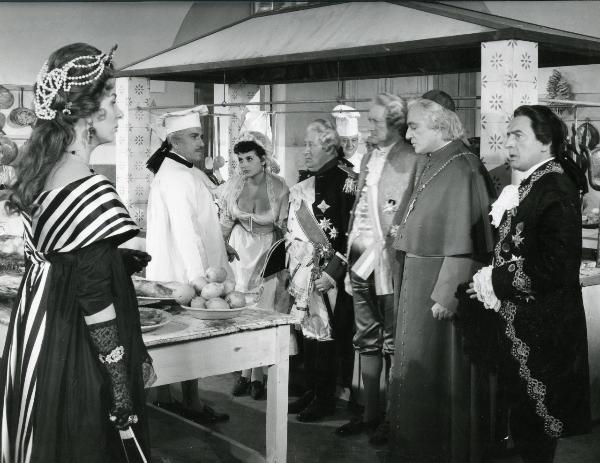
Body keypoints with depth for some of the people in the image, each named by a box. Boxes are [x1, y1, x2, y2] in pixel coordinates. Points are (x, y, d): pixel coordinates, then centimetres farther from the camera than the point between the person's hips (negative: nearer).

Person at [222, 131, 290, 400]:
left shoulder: (279, 188, -15)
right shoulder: (232, 186, -7)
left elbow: (284, 227, -7)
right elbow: (225, 222, 6)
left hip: (269, 251, -3)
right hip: (239, 249, 3)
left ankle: (257, 375, 12)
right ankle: (245, 373, 15)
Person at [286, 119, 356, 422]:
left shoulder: (345, 181, -10)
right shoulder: (306, 183, 14)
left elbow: (351, 232, -15)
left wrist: (333, 271, -18)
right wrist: (291, 267, 16)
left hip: (327, 274, -7)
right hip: (303, 271, 7)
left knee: (323, 334, -1)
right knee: (307, 332, 12)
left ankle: (325, 399, 11)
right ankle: (311, 392, 24)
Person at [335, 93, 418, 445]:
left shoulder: (411, 161, -11)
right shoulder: (368, 158, 13)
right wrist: (350, 251, 12)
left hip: (389, 264, -8)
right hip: (361, 262, 8)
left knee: (394, 345, 3)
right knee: (368, 342, 14)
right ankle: (370, 413, 25)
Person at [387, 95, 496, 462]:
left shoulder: (461, 170, -18)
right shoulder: (434, 166, 10)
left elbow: (462, 240, -21)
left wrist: (446, 295, -22)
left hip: (442, 283, -9)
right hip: (419, 280, 9)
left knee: (440, 370, 3)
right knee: (419, 366, 17)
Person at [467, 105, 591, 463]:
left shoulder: (556, 189, -18)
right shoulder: (528, 185, 9)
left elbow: (555, 269, -24)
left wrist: (494, 281, -16)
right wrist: (490, 280, 0)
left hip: (543, 332, -9)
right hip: (521, 323, 9)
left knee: (534, 426, 5)